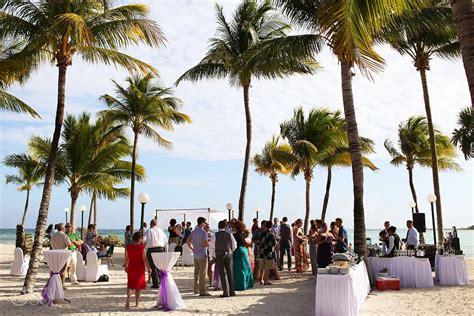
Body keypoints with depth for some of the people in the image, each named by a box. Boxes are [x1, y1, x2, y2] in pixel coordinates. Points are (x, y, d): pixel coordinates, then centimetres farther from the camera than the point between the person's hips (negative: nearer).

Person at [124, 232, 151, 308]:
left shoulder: (128, 247, -4)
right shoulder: (141, 247, -15)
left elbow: (126, 258, 5)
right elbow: (145, 259, -13)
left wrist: (126, 266, 20)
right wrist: (149, 267, -3)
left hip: (131, 267, 3)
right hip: (140, 268, -2)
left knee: (130, 284, 15)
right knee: (138, 285, 10)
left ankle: (128, 300, -4)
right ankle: (137, 303, 15)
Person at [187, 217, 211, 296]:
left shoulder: (193, 232, 9)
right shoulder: (203, 232, -15)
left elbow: (188, 242, 12)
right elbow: (206, 244, -20)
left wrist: (193, 249, 13)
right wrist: (209, 242, 0)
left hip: (195, 255, 7)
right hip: (202, 255, -7)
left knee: (196, 272, 15)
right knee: (202, 273, -3)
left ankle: (196, 289, 22)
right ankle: (202, 291, 0)